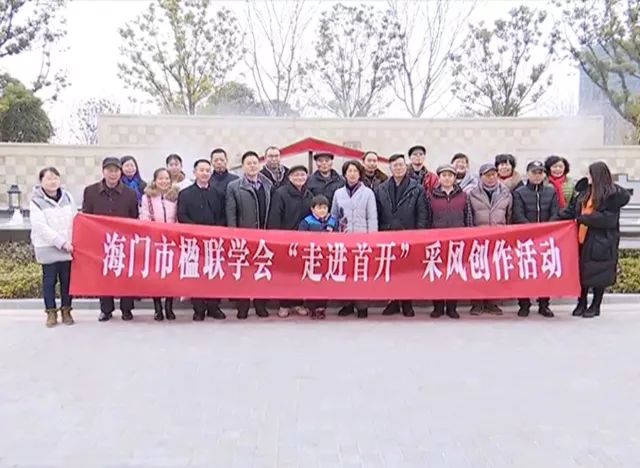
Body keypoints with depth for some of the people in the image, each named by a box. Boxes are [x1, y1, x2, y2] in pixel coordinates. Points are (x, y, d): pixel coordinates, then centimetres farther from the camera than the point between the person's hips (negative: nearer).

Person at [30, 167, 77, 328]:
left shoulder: (67, 197, 7)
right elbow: (41, 227, -14)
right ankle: (51, 312, 17)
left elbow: (76, 220, 8)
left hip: (68, 247, 3)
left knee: (67, 280, 7)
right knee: (49, 280, 5)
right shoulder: (36, 201, -5)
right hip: (48, 248, -3)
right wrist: (61, 242, -19)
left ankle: (66, 310, 19)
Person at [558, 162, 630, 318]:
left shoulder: (613, 194, -11)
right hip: (583, 238, 6)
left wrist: (583, 218, -16)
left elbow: (608, 219, -18)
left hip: (601, 241, -6)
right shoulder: (585, 192, 10)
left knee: (598, 273, 4)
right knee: (582, 271, 12)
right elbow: (571, 209, 9)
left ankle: (595, 306, 18)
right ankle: (581, 303, 24)